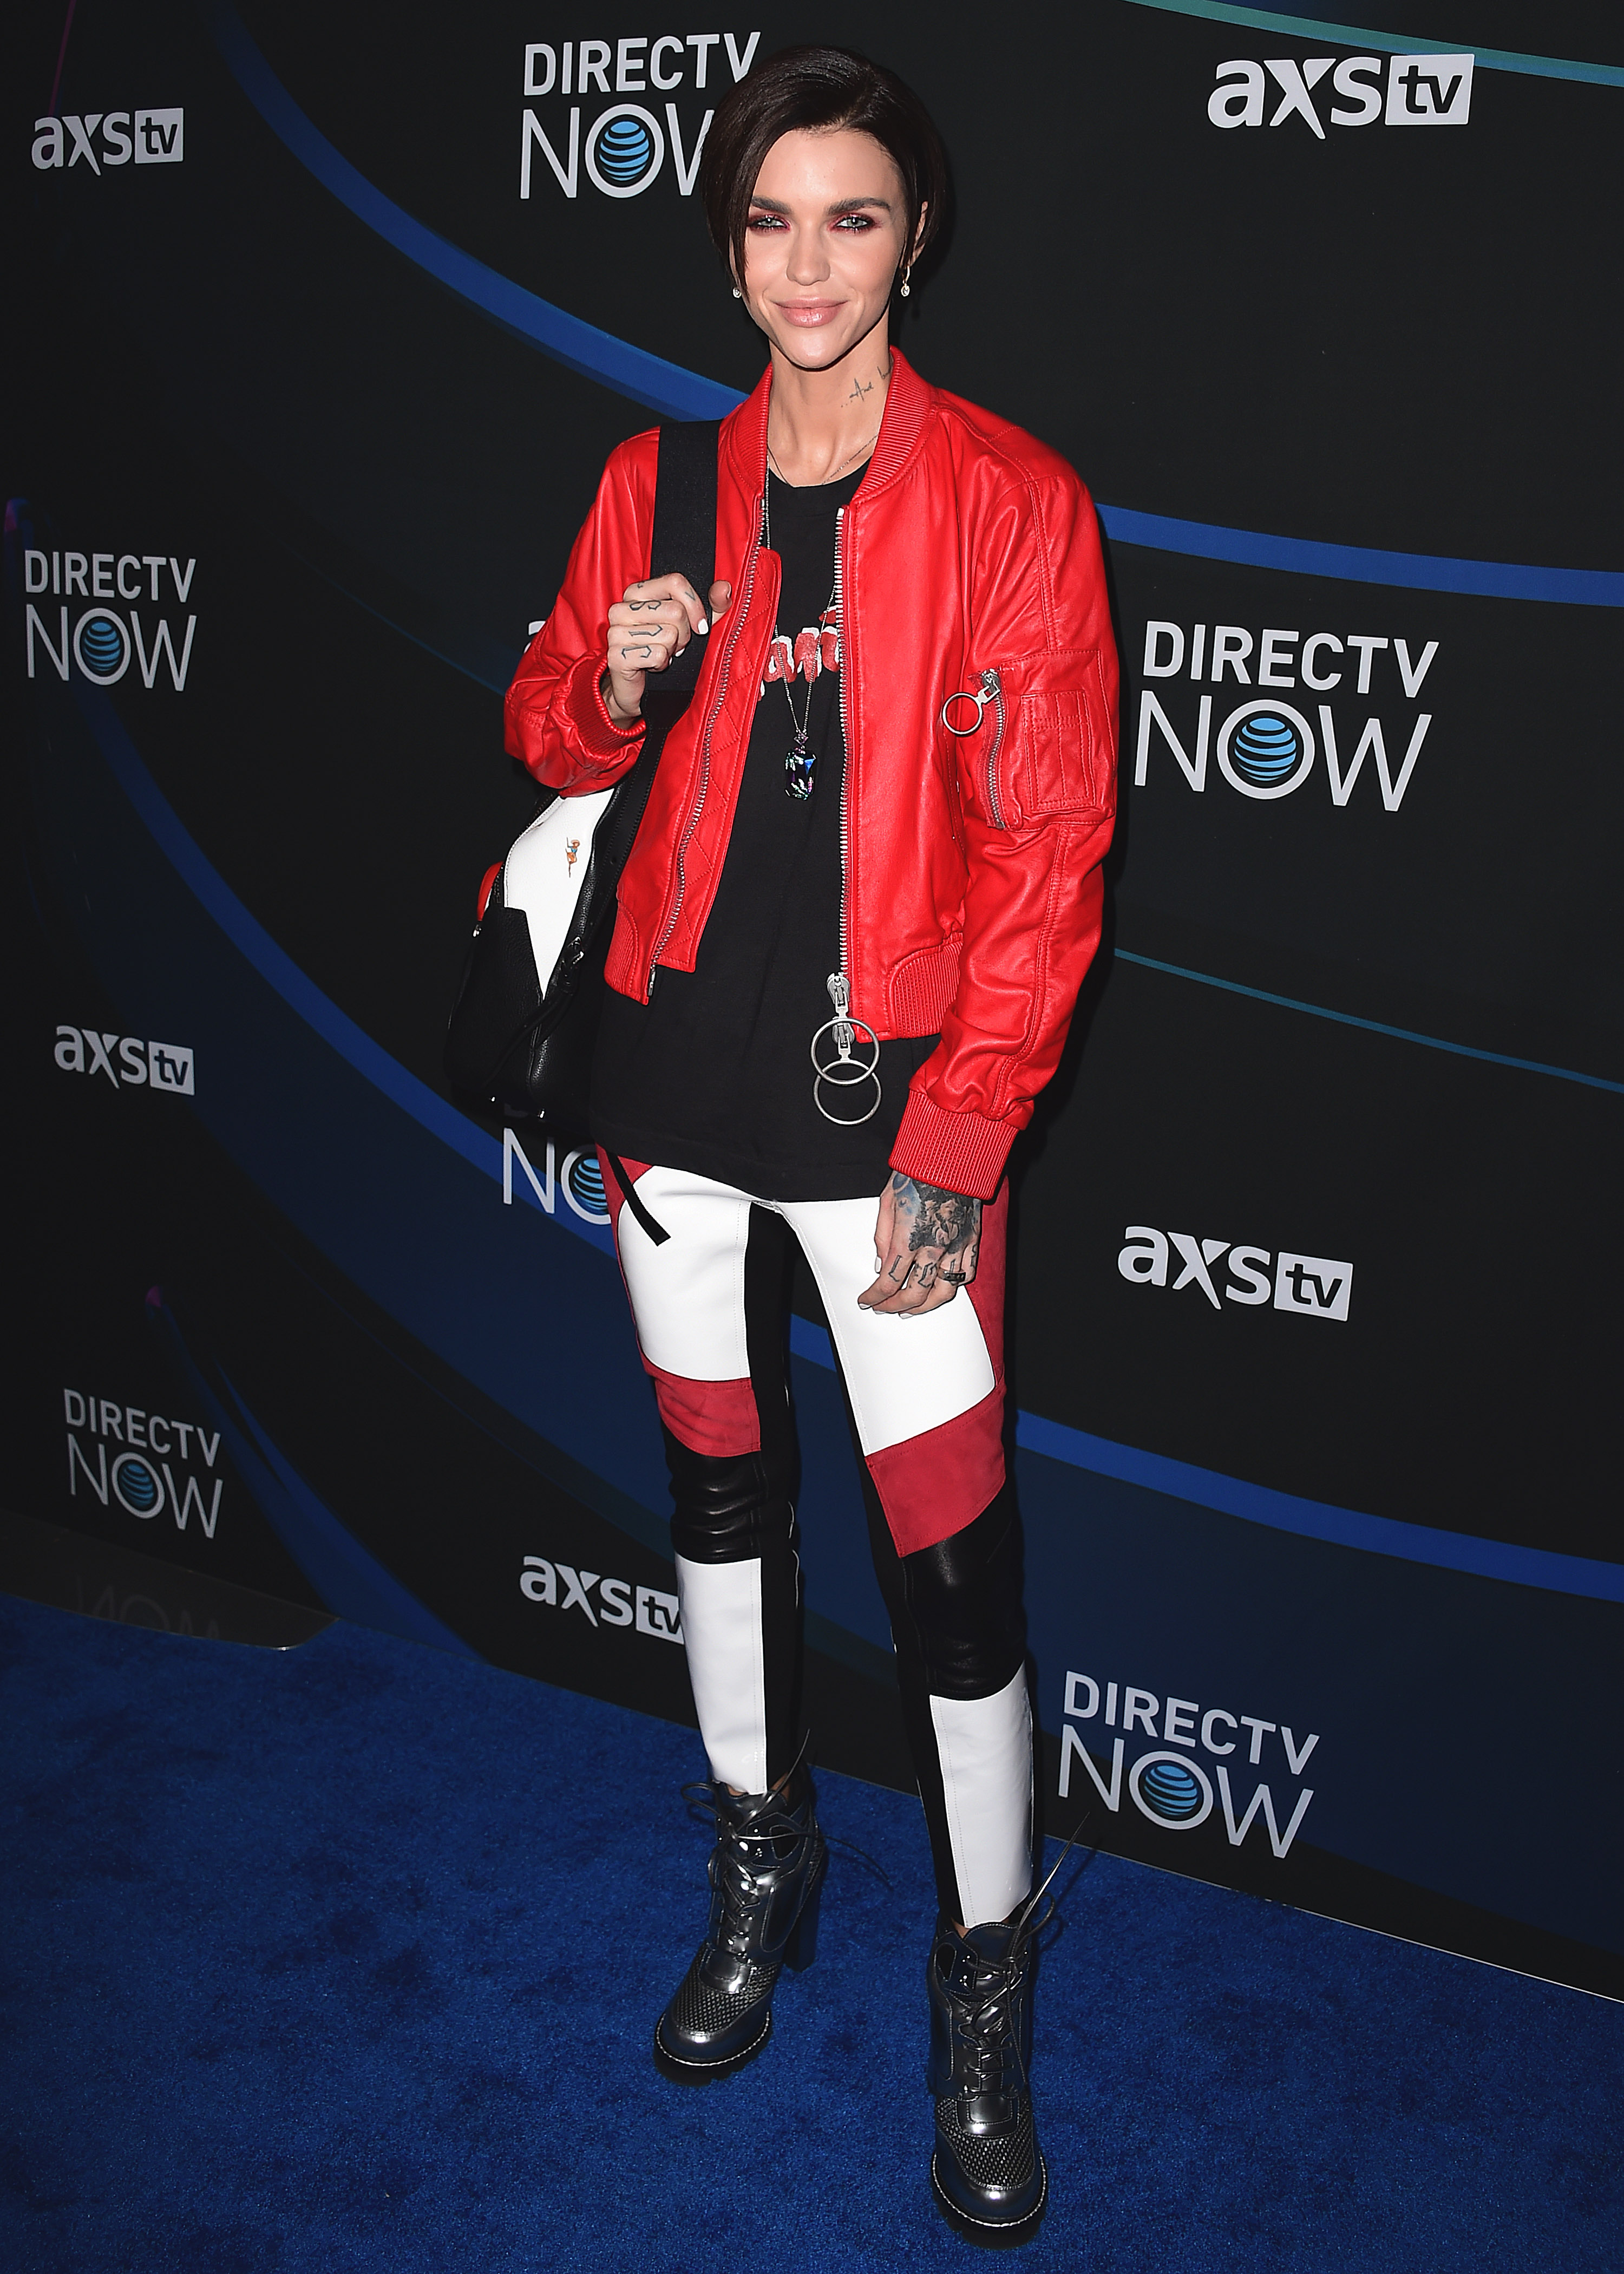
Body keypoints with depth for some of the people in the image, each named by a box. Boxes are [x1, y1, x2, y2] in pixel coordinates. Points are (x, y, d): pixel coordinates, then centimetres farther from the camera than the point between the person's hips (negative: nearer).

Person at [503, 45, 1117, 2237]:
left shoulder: (1010, 496, -5)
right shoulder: (654, 480, 6)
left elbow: (1047, 852, -8)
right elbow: (555, 738, 16)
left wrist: (953, 1145, -13)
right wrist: (613, 678, -8)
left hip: (887, 1090, -4)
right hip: (679, 1063, 4)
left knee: (953, 1540, -3)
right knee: (717, 1471, 16)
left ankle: (985, 1979, 21)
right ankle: (762, 1857, 39)